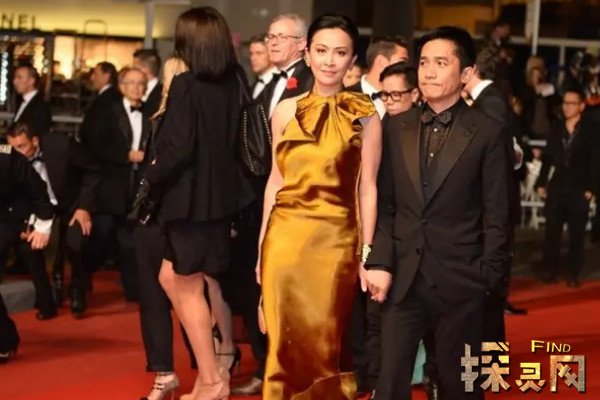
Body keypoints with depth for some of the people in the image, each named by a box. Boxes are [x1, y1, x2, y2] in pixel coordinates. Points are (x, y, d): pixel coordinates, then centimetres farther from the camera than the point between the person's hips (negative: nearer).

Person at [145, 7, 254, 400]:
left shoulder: (186, 86, -17)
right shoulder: (232, 83, 3)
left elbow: (178, 149, -20)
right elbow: (231, 139, 6)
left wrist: (152, 176, -4)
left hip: (192, 196, -7)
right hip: (221, 192, 7)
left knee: (187, 289, 6)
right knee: (171, 278, 21)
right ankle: (213, 364, 22)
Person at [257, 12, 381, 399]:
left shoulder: (365, 116, -2)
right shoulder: (286, 111, 6)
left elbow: (367, 188, -2)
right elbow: (276, 180, 10)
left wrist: (367, 254, -3)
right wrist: (262, 245, 10)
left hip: (334, 241, -3)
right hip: (285, 236, 3)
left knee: (324, 343, 5)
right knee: (285, 342, 8)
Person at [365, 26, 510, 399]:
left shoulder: (489, 133, -3)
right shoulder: (395, 127, 8)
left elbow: (496, 214, -3)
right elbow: (385, 203, 7)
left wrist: (490, 278, -7)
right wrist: (379, 262, -3)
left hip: (460, 281, -3)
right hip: (403, 277, 3)